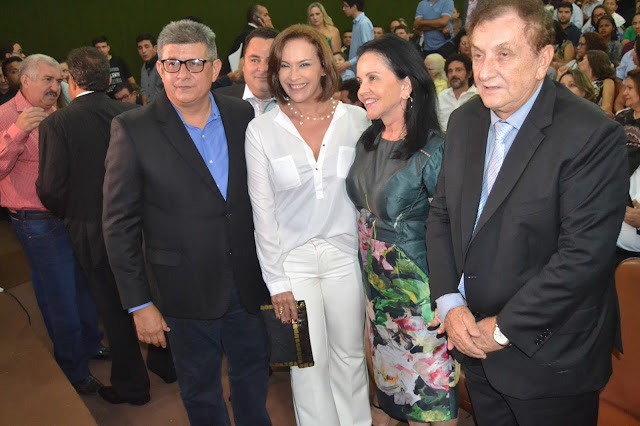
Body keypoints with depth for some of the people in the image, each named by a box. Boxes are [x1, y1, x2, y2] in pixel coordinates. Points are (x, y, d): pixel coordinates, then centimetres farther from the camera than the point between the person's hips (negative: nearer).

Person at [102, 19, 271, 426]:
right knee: (201, 392, 18)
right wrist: (139, 303, -10)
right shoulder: (133, 129, -12)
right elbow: (120, 224, -9)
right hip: (185, 292, -3)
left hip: (246, 283, 3)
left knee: (254, 372, 22)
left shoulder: (242, 115, -2)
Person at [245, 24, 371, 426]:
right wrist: (277, 282, -4)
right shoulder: (261, 131, -7)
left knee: (350, 354, 15)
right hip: (293, 258, -1)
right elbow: (263, 212, -4)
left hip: (347, 254, 1)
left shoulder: (356, 119, -4)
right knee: (310, 361, 8)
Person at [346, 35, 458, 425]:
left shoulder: (433, 150, -20)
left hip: (419, 287, -6)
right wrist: (367, 268, 11)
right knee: (396, 377, 22)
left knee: (431, 384, 11)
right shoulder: (368, 141, 2)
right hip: (377, 282, 7)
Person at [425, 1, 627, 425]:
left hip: (548, 358, -5)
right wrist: (449, 302, -6)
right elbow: (441, 213, 4)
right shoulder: (464, 121, 2)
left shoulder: (592, 136, -19)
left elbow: (583, 255, -23)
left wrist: (503, 329, -17)